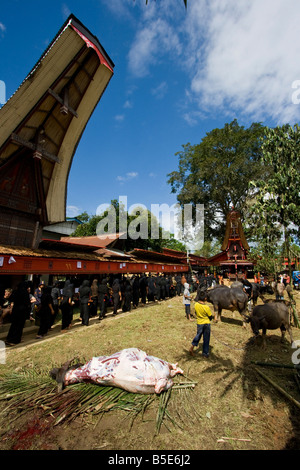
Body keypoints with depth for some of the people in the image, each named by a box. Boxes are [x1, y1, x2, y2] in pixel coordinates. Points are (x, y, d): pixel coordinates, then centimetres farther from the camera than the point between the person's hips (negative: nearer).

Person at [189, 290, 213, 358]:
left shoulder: (196, 305, -12)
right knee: (206, 339, 12)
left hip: (199, 323, 3)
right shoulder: (206, 307, -23)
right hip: (206, 323, -3)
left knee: (198, 335, 24)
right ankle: (205, 353, 23)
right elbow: (210, 317, -9)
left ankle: (192, 347, 9)